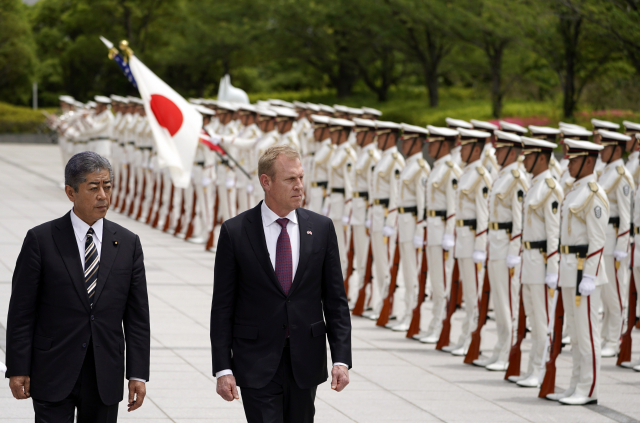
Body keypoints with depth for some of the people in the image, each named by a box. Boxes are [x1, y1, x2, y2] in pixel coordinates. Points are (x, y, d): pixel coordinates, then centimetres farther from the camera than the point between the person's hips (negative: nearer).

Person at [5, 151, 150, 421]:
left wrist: (138, 374, 0)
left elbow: (137, 315, 6)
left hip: (105, 379, 3)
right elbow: (21, 311, -2)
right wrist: (18, 369, -6)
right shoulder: (41, 240, -2)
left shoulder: (128, 244, 6)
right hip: (53, 376, -3)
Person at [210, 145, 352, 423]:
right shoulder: (235, 232, -4)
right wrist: (223, 369, -8)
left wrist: (341, 359, -4)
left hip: (305, 363, 3)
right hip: (257, 365, -3)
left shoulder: (321, 228, 3)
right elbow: (222, 307, -2)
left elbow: (335, 300, 5)